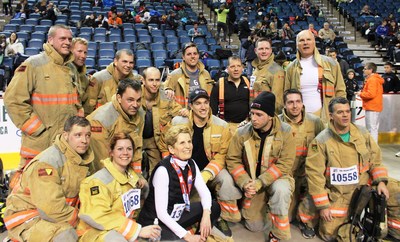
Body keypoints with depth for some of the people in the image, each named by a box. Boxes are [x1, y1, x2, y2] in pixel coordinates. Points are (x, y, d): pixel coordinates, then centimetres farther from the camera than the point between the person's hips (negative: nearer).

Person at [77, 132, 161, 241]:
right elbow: (97, 216, -25)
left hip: (123, 228, 6)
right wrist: (138, 230, -27)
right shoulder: (99, 180, -16)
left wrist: (143, 186, 0)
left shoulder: (131, 174, 5)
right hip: (97, 232, -6)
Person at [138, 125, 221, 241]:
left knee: (214, 208, -3)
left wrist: (206, 214, -20)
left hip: (177, 215, 8)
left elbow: (204, 191, 0)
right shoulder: (163, 170, -26)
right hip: (155, 222, -7)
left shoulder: (191, 164, -5)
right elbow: (161, 213, -26)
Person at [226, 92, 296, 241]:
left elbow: (284, 164, -21)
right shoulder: (242, 132, -12)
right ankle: (265, 206, 38)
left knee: (280, 190, -38)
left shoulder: (286, 132, -17)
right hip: (252, 181, 2)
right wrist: (245, 183, -20)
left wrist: (259, 182, -28)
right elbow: (233, 160, -6)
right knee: (254, 226, 6)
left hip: (277, 178, -2)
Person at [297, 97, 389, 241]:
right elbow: (315, 175, -16)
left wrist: (381, 181, -6)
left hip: (363, 188, 4)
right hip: (336, 196, -4)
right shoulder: (321, 141, -17)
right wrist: (323, 206, -15)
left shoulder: (363, 134, -2)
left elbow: (375, 160, 10)